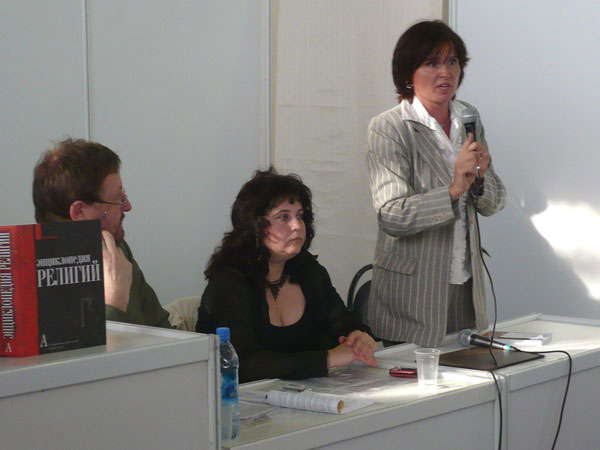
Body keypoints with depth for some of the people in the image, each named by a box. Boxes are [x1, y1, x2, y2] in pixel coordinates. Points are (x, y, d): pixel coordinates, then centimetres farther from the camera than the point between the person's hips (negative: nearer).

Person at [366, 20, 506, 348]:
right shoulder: (389, 128, -10)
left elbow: (493, 205, 11)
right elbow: (391, 216, -18)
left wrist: (481, 174, -10)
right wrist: (454, 189, -27)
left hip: (465, 283, 6)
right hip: (413, 290, -6)